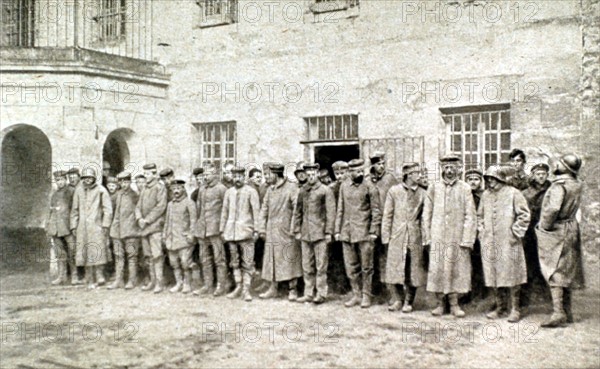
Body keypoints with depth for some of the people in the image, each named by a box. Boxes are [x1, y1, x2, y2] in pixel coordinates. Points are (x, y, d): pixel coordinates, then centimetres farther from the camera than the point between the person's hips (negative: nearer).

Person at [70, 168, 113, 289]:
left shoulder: (101, 190, -1)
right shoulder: (78, 190, 12)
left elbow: (108, 210, -2)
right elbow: (75, 210, 19)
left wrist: (105, 225, -8)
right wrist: (74, 226, 13)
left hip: (96, 226, -4)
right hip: (83, 227, 4)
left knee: (97, 250, -13)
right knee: (85, 253, 4)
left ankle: (99, 275, -3)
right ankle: (90, 280, 10)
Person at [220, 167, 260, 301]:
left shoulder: (251, 192, 0)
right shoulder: (228, 192, 12)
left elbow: (256, 211, -3)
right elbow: (224, 212, 15)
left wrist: (256, 230, -9)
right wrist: (222, 230, 12)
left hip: (245, 230, -4)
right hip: (231, 231, 4)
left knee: (247, 262, -4)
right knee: (235, 261, 10)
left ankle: (246, 289, 1)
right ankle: (238, 287, 20)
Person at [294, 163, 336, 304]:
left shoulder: (325, 190, -1)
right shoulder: (302, 191, 12)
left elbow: (331, 213, -5)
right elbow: (298, 212, 16)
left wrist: (328, 232, -10)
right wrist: (297, 230, 10)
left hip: (320, 233, -4)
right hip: (305, 234, 5)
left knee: (321, 265, -1)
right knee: (307, 266, 8)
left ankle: (321, 294, 7)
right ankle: (308, 294, 16)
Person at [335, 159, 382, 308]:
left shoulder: (370, 187, -3)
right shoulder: (344, 186, 9)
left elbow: (376, 211, -4)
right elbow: (340, 210, 13)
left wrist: (374, 232, -10)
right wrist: (337, 230, 9)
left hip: (364, 232, -4)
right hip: (347, 232, 4)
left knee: (366, 266, 3)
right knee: (351, 266, 9)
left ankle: (366, 296, 15)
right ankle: (356, 295, 20)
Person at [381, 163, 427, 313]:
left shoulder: (422, 194, 5)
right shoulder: (394, 191, 2)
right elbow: (387, 215, 3)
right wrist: (386, 237, 0)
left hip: (415, 238, 1)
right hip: (397, 237, -1)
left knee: (413, 271, 4)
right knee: (392, 270, 0)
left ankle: (408, 302, 19)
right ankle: (396, 300, 18)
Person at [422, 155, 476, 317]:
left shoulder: (465, 189, 2)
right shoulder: (434, 187, 6)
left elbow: (470, 216, -1)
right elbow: (426, 214, 6)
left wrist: (467, 239, -8)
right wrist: (427, 237, 0)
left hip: (457, 237, -1)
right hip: (437, 237, 1)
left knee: (457, 269, 3)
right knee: (437, 269, 1)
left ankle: (454, 304, 13)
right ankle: (440, 303, 12)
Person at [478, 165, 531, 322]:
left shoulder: (513, 194, -5)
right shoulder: (486, 195, 11)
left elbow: (524, 215, -5)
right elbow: (480, 215, 22)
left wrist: (515, 233, -8)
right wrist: (482, 230, 11)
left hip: (508, 242, -5)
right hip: (489, 242, 5)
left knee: (511, 274, -1)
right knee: (492, 275, 7)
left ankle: (515, 309, 9)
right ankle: (499, 307, 20)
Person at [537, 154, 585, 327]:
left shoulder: (559, 185, -20)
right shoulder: (576, 185, 6)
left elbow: (553, 209, -28)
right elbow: (573, 207, 10)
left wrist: (543, 226, -16)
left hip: (556, 231, -8)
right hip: (571, 229, 8)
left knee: (553, 272, -5)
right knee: (566, 272, 14)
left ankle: (558, 312, -8)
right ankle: (567, 311, 22)